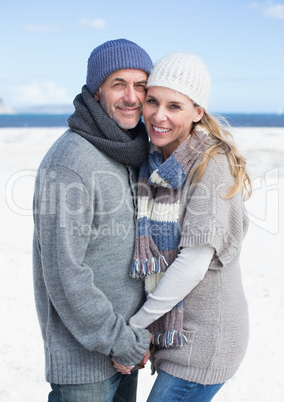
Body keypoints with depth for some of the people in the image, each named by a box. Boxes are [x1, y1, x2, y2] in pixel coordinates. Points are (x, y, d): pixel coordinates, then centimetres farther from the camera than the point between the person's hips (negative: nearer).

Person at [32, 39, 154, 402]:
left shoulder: (126, 154, 4)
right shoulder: (69, 161, -23)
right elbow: (64, 273, -23)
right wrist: (123, 341, -15)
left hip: (125, 340, 8)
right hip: (82, 352, -8)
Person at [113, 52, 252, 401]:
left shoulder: (213, 164, -19)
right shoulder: (154, 162, 4)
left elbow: (195, 262, -22)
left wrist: (135, 325, -14)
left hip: (205, 337, -7)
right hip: (174, 329, 7)